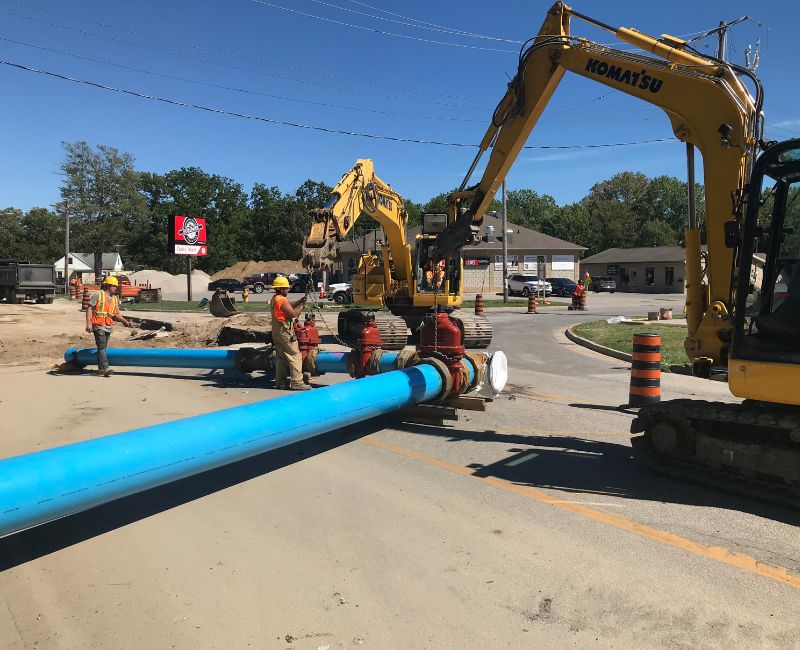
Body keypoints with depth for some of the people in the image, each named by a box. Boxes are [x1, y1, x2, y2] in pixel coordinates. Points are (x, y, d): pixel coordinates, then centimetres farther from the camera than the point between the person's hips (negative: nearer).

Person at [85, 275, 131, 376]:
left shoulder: (115, 298, 12)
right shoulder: (97, 295, -5)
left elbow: (116, 314, 11)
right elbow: (89, 309, -7)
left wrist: (124, 320, -6)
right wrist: (89, 323, -16)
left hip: (108, 327, 6)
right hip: (98, 326, -6)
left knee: (103, 347, 12)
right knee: (102, 347, -12)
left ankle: (100, 368, 19)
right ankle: (105, 368, -19)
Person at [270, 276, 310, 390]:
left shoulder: (274, 299, 12)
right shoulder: (282, 300, -18)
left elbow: (291, 304, 13)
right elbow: (294, 313, -21)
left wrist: (300, 301, -1)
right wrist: (302, 306, -7)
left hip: (276, 331, 10)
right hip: (284, 331, -10)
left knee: (281, 357, 15)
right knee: (295, 356, -7)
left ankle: (280, 381, 20)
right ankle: (297, 382, -10)